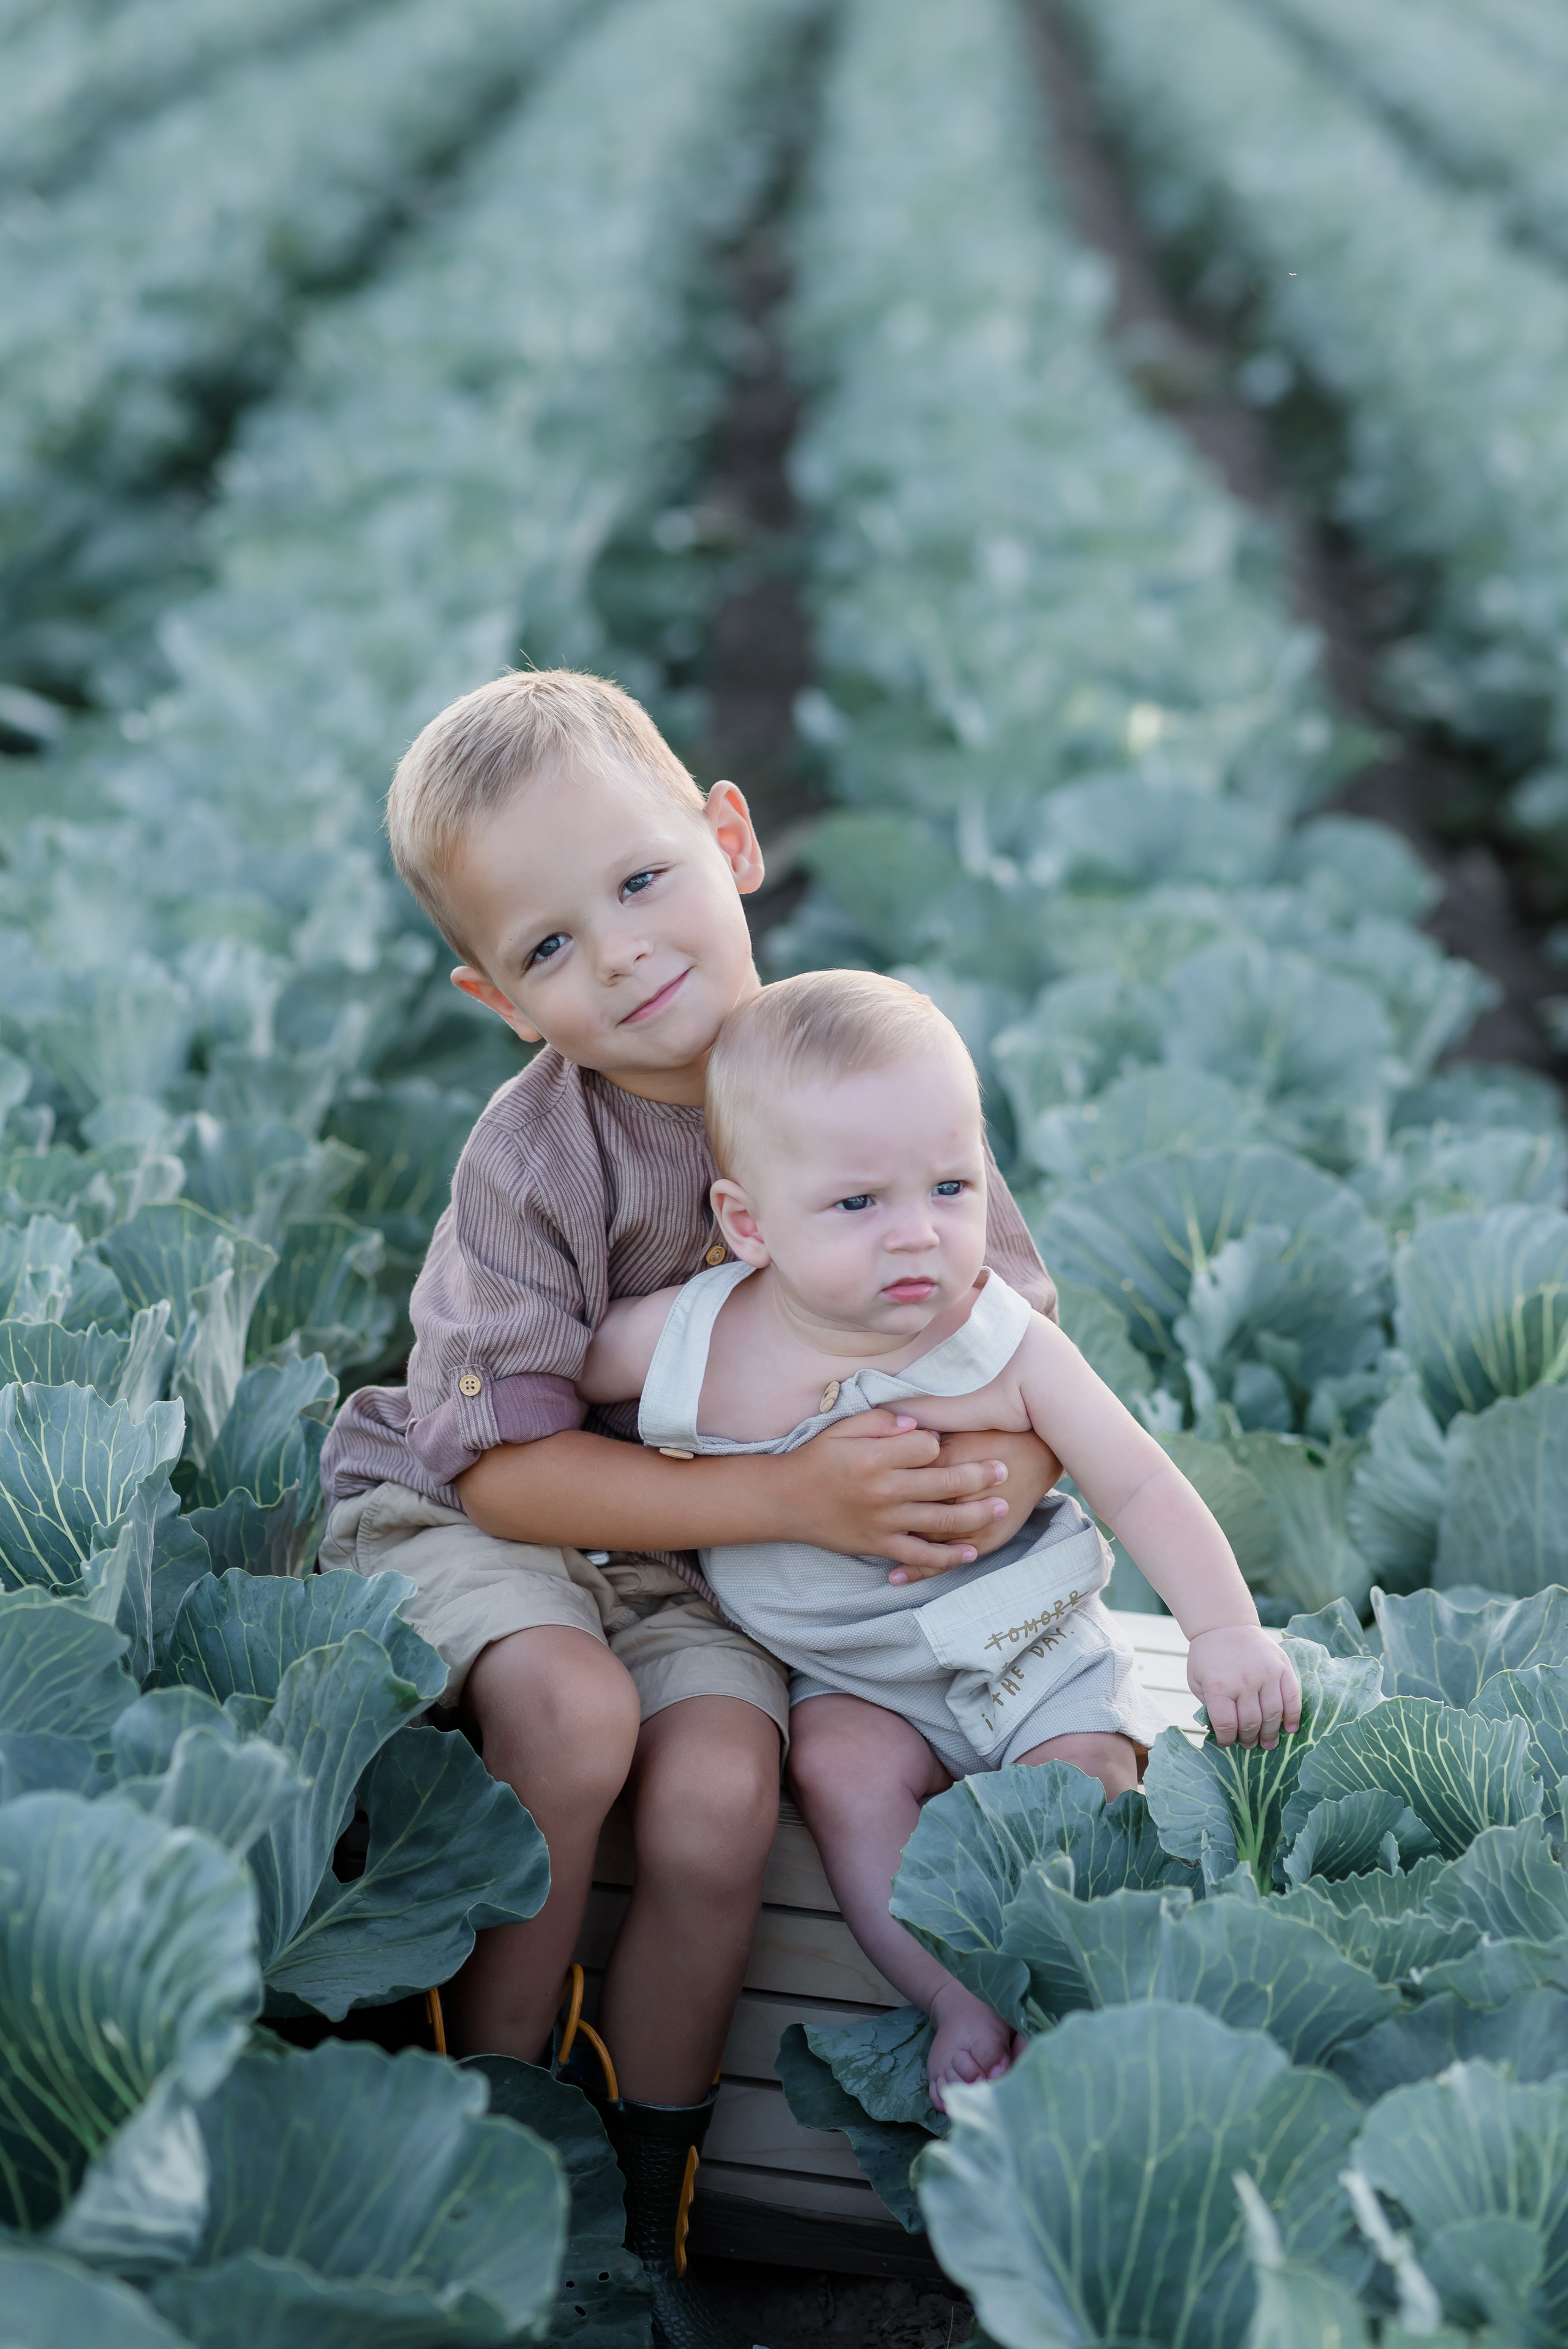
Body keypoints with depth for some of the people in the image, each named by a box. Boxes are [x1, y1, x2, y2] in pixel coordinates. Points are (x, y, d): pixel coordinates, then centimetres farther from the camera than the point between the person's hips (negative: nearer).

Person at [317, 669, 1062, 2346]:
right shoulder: (533, 1156, -22)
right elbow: (506, 1463, -22)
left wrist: (1003, 1470, -28)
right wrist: (794, 1498, -29)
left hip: (706, 1561, 3)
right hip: (466, 1515, -3)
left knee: (720, 1793, -23)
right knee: (573, 1712, -32)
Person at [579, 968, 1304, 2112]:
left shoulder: (1007, 1347, -20)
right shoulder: (692, 1341, -19)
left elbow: (1138, 1482, -15)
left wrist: (1226, 1629, -23)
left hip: (1024, 1643, 0)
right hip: (851, 1674, 1)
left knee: (1085, 1779, -22)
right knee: (845, 1775, -27)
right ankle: (968, 2010, -19)